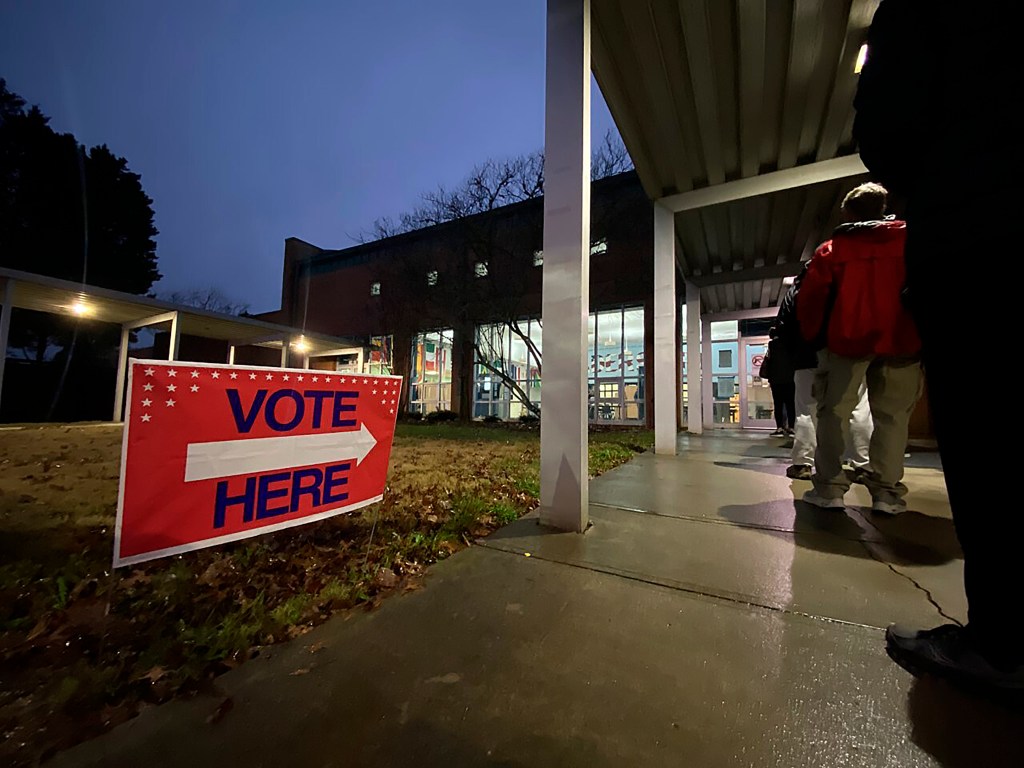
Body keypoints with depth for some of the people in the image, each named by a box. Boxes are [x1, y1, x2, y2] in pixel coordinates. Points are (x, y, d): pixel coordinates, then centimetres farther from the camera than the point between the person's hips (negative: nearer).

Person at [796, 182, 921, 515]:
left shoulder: (830, 250, 5)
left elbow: (809, 300, 0)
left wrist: (811, 337, 11)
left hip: (847, 339, -1)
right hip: (900, 340, 2)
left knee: (834, 412, 4)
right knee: (893, 415, 8)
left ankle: (829, 487, 1)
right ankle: (887, 491, 6)